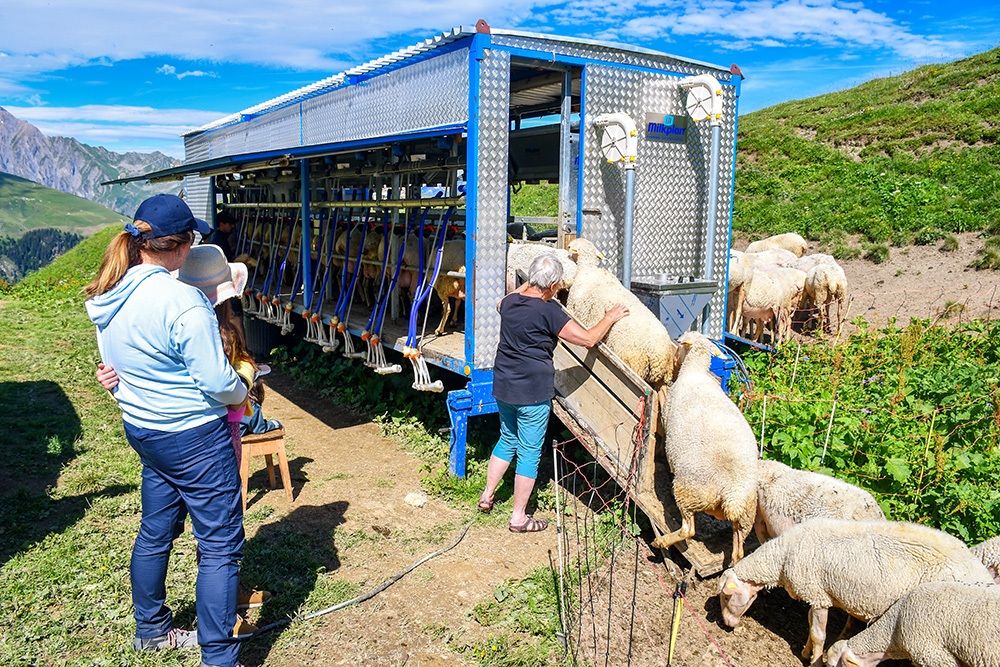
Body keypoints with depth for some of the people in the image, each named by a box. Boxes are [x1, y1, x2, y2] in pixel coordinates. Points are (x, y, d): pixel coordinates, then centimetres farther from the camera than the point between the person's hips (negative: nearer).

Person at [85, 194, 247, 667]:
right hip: (194, 437, -9)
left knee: (156, 531, 23)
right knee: (220, 546, 2)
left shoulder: (105, 299, 1)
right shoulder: (182, 302, -25)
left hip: (141, 429, 9)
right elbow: (218, 382, -22)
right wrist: (241, 395, -3)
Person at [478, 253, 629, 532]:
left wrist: (526, 286, 37)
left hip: (503, 386, 7)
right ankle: (519, 517, 14)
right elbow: (589, 339, -14)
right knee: (529, 452, 5)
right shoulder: (548, 311, -18)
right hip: (533, 393, -7)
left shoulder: (510, 302, 2)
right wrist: (610, 318, 2)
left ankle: (487, 496, 34)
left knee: (507, 439, 25)